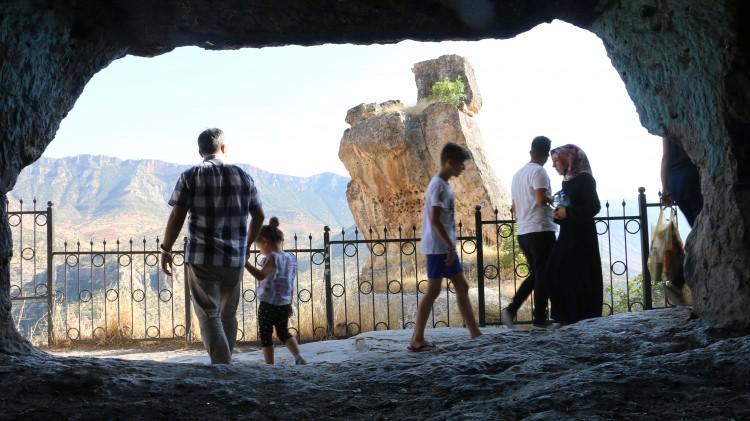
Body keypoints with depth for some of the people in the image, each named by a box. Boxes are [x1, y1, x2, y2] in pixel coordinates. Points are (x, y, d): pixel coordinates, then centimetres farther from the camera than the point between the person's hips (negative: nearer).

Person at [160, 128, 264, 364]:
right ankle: (226, 362, 22)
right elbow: (258, 216, 14)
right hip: (235, 258, 3)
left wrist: (166, 250, 3)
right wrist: (247, 246, 28)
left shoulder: (190, 177, -2)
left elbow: (177, 217, -8)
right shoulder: (243, 176, 7)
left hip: (201, 258, -3)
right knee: (228, 315, 15)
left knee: (209, 315, -1)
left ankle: (221, 365, -12)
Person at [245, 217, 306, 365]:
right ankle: (298, 357, 6)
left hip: (268, 304, -7)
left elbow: (261, 275, -30)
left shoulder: (272, 258, -14)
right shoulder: (291, 258, 8)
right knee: (283, 332, 21)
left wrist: (246, 263, -31)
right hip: (285, 304, 7)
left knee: (265, 336, 4)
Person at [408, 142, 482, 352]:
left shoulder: (442, 184, 15)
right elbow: (435, 220, -22)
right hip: (438, 247, -10)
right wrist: (451, 248, -20)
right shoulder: (439, 186, -15)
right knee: (433, 291, -6)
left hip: (445, 247, 10)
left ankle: (475, 334, 18)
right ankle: (416, 340, -1)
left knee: (462, 287, 12)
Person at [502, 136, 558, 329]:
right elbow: (542, 199, -23)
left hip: (523, 233, 8)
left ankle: (511, 309, 4)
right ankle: (540, 318, 5)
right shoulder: (539, 171, -10)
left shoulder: (518, 174, 16)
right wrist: (553, 199, -2)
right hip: (541, 230, -8)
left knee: (535, 274, 16)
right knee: (543, 275, 1)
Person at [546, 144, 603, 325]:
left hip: (582, 236, -8)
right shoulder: (566, 181, 15)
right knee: (558, 274, 1)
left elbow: (594, 207, -15)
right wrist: (559, 214, 3)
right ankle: (568, 317, 8)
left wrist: (567, 212, -15)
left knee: (582, 278, -5)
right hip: (566, 235, 8)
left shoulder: (584, 179, -8)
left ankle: (586, 319, 3)